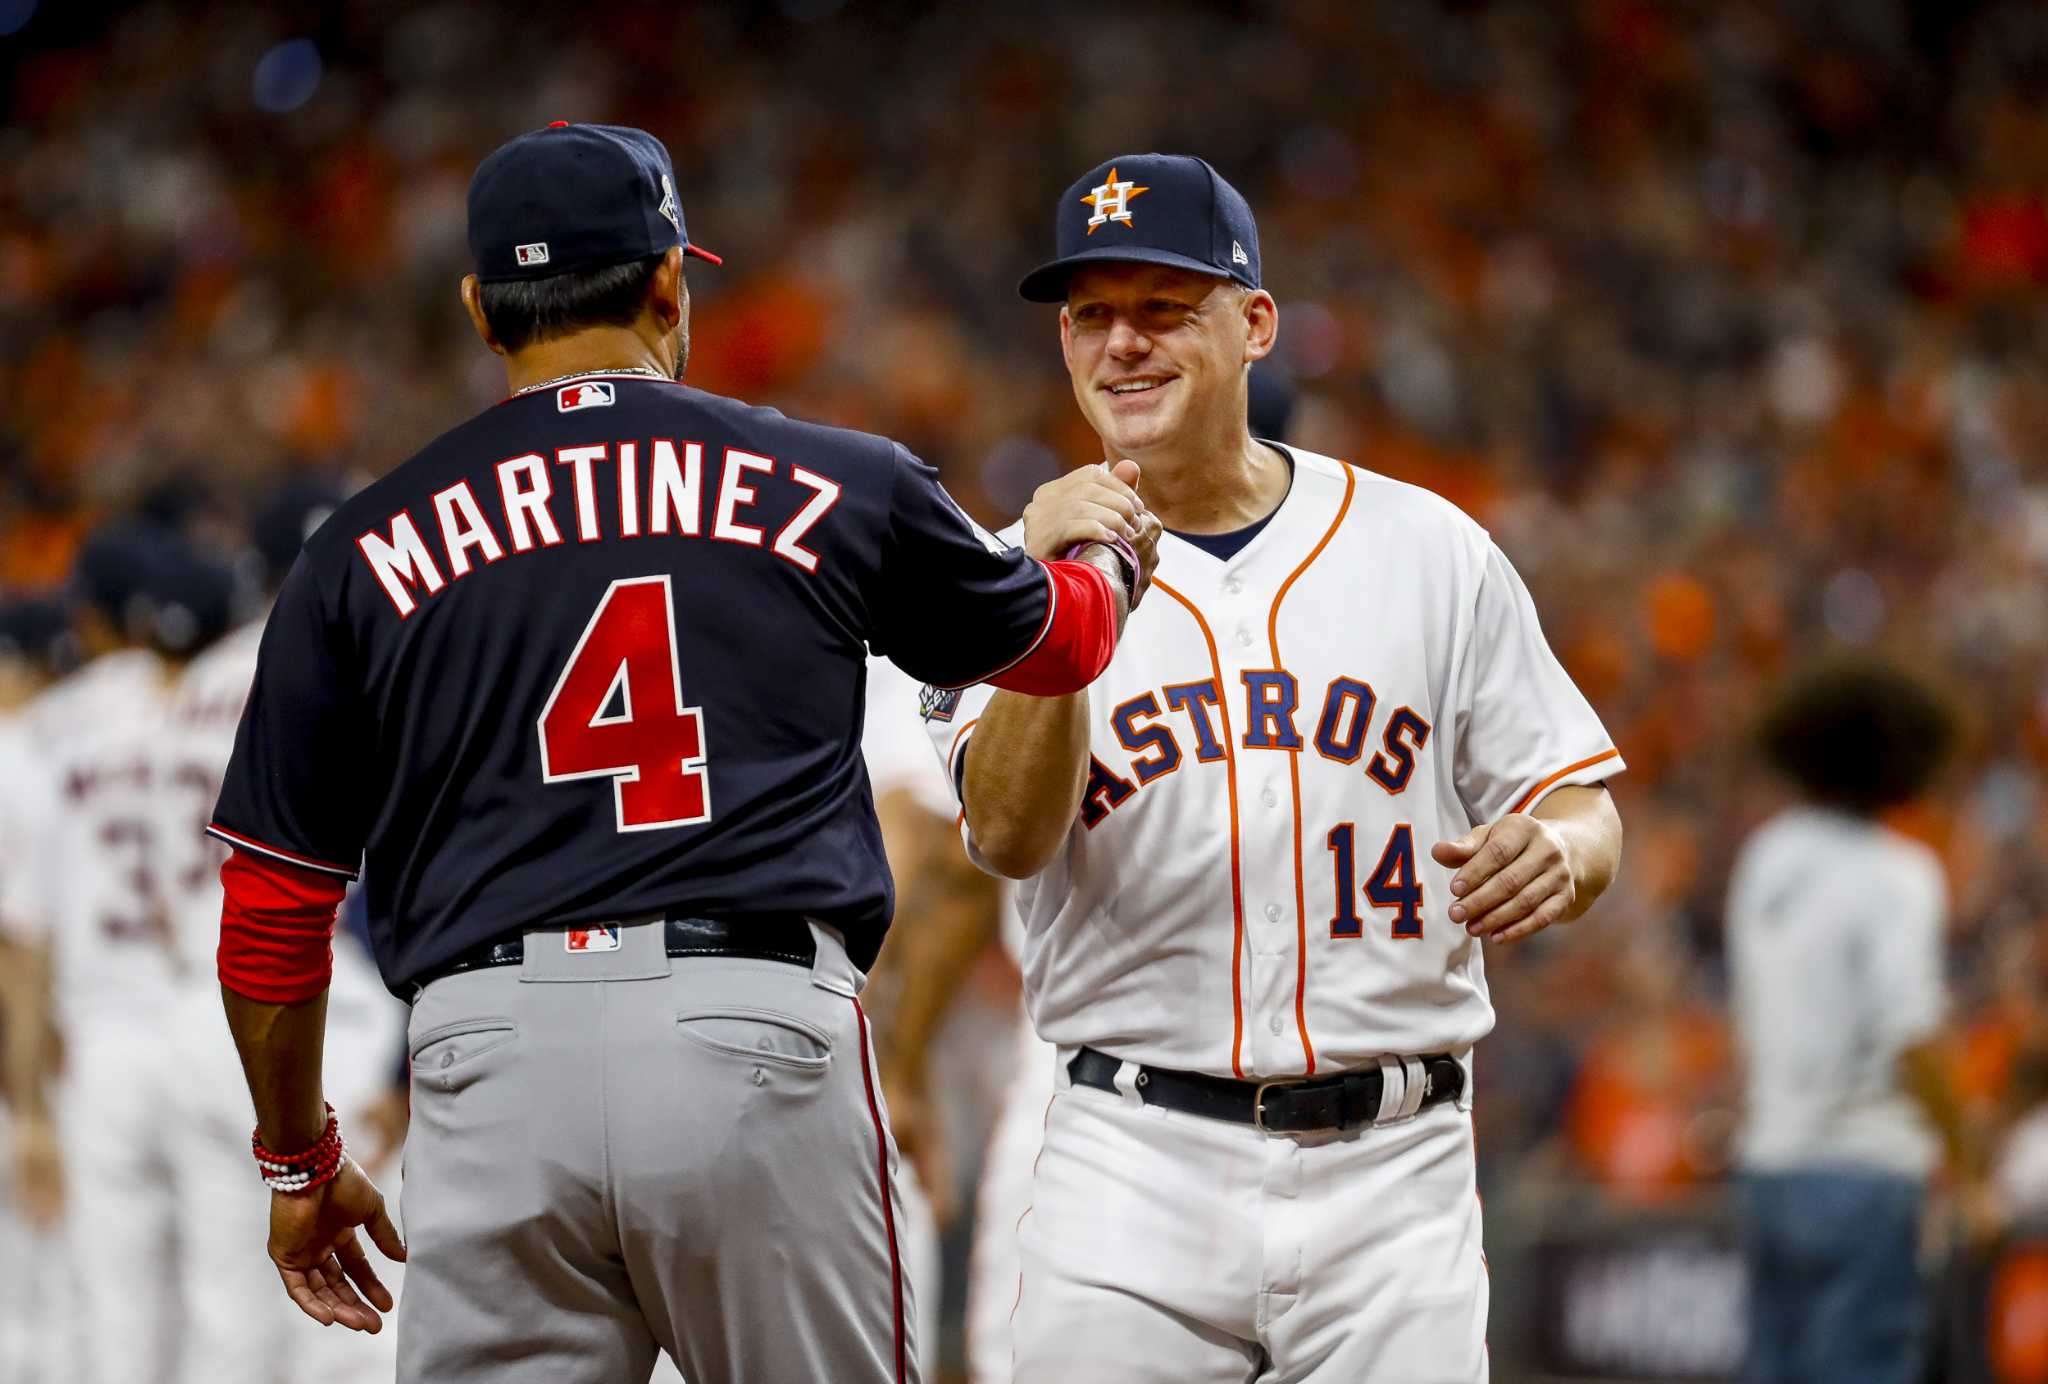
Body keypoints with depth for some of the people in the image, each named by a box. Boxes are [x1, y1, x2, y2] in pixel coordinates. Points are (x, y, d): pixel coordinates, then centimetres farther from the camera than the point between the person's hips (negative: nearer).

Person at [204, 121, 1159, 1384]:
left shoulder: (366, 550, 10)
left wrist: (300, 1159, 24)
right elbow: (1057, 640, 28)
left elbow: (273, 903, 11)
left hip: (492, 1056, 1)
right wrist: (1105, 547, 52)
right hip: (762, 1042, -1)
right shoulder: (838, 488, 10)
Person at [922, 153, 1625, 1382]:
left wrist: (1554, 856, -15)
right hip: (1138, 1175, 0)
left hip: (1391, 1175, 1)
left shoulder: (1429, 552, 7)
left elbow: (1585, 817, 9)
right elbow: (1012, 836, -13)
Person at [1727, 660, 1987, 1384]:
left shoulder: (1765, 857, 8)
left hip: (1770, 1170, 7)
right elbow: (1913, 1044, -19)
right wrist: (1968, 1163, -9)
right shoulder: (1898, 877, -13)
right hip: (1866, 1171, -7)